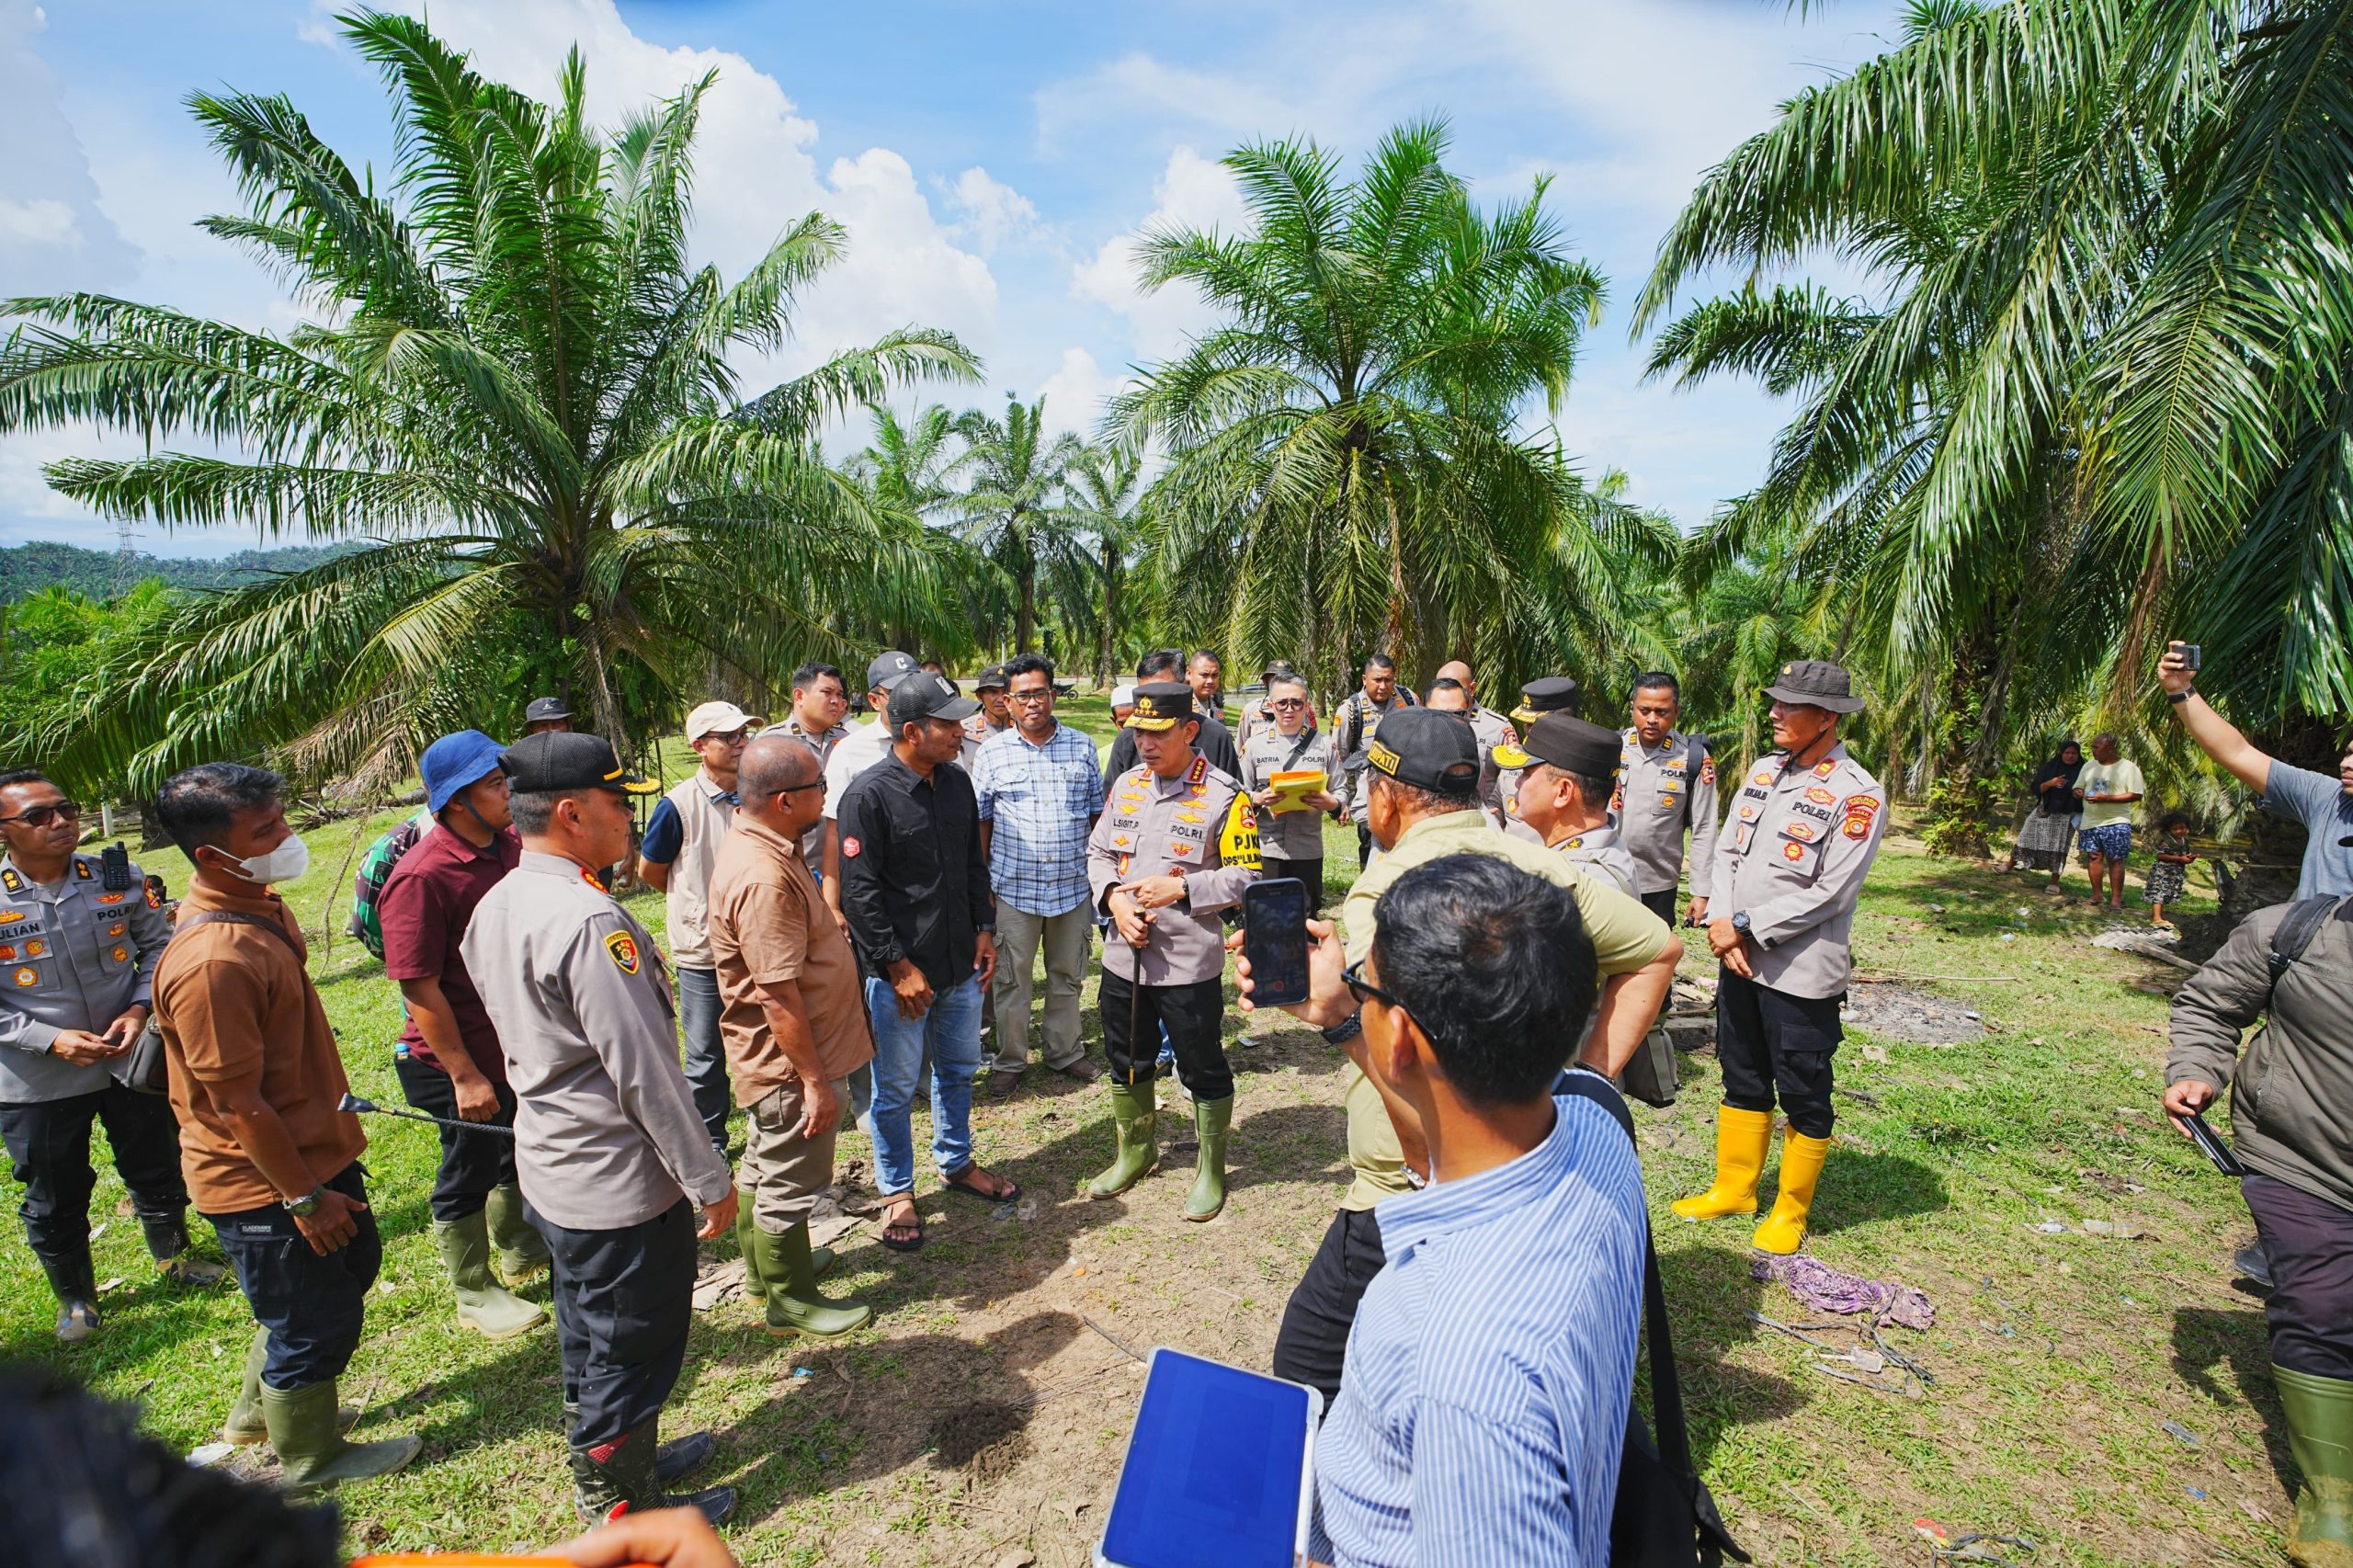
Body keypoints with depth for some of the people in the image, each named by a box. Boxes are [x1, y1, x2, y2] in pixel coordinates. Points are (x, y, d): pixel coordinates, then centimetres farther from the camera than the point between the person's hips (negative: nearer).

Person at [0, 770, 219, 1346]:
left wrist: (139, 1008, -11)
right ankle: (75, 1299, 39)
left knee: (157, 1170, 19)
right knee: (54, 1201, 15)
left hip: (132, 1060, 2)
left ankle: (173, 1256, 45)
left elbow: (158, 946, 4)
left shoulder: (118, 879, -7)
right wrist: (51, 1039, -20)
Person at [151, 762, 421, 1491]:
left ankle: (259, 1411, 49)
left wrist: (336, 1108, 20)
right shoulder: (212, 960, -33)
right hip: (262, 1184, -9)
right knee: (315, 1321, 11)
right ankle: (310, 1458, 38)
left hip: (312, 1146, 9)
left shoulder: (259, 903, -2)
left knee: (354, 1265, 27)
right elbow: (238, 1107, -26)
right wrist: (304, 1197, -17)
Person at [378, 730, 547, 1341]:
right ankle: (475, 1294, 33)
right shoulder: (421, 877, -25)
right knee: (470, 1168, 12)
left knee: (522, 1147, 24)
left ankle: (521, 1249, 48)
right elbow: (419, 989, -23)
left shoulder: (511, 843, -3)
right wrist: (464, 1076, -21)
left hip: (521, 1043, 7)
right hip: (460, 1057, -7)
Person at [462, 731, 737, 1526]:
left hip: (549, 1169, 9)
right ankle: (625, 1513, 32)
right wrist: (709, 1179, -17)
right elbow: (643, 1069, -27)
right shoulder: (588, 921, -29)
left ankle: (604, 1467, 47)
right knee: (632, 1350, 12)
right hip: (620, 1184, -9)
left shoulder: (494, 907, 2)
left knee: (589, 1340, 26)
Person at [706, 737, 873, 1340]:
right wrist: (814, 1080, -22)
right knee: (790, 1183, 9)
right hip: (790, 1064, -10)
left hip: (773, 1062, 10)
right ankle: (791, 1301, 28)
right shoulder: (763, 878, -32)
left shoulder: (762, 847, 2)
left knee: (764, 1165, 26)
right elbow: (777, 996, -30)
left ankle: (765, 1266, 45)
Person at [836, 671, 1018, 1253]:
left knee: (958, 1070, 21)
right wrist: (899, 967, -17)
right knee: (896, 1086, 8)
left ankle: (956, 1162, 41)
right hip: (900, 971, -6)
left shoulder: (956, 782, 4)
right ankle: (896, 1191, 27)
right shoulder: (868, 795, -18)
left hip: (961, 964, 7)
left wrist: (984, 930, 7)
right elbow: (860, 890, -17)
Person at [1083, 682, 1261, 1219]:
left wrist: (1179, 888, -22)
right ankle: (1135, 1153, 44)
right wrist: (1115, 898, -8)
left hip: (1189, 961, -5)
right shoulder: (1126, 785, 5)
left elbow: (1246, 876, -13)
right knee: (1127, 1063, 21)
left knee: (1203, 1069, 9)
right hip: (1124, 955, 6)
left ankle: (1211, 1170, 30)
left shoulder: (1224, 795, -12)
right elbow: (1098, 852, 11)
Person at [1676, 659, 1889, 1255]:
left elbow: (1827, 893, -18)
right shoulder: (1763, 771, 7)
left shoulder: (1857, 794, -14)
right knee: (1742, 1081, 20)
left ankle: (1791, 1210, 28)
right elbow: (1727, 852, 7)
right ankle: (1734, 1187, 37)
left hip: (1802, 974, -6)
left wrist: (1746, 927, -16)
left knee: (1803, 1097, 10)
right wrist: (1720, 924, -7)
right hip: (1737, 960, 7)